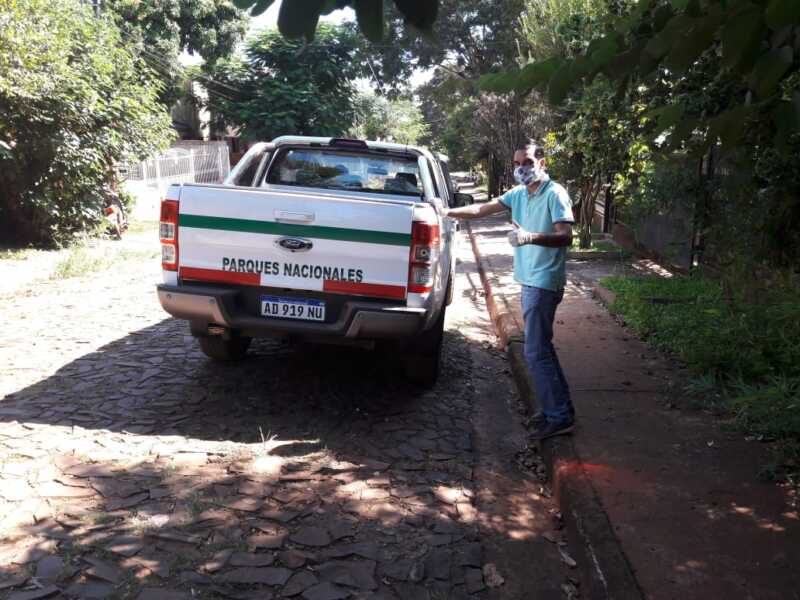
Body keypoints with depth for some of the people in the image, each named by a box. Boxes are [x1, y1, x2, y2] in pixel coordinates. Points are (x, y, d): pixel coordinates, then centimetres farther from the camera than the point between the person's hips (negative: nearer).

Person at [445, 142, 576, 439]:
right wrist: (447, 212, 1)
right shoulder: (518, 194, 12)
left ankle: (558, 417, 1)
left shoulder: (555, 194, -12)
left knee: (535, 352, -8)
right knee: (541, 348, 14)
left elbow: (566, 237, -20)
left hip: (544, 282, -9)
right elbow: (483, 209, 10)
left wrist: (531, 237, -35)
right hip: (530, 280, 9)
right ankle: (558, 407, 25)